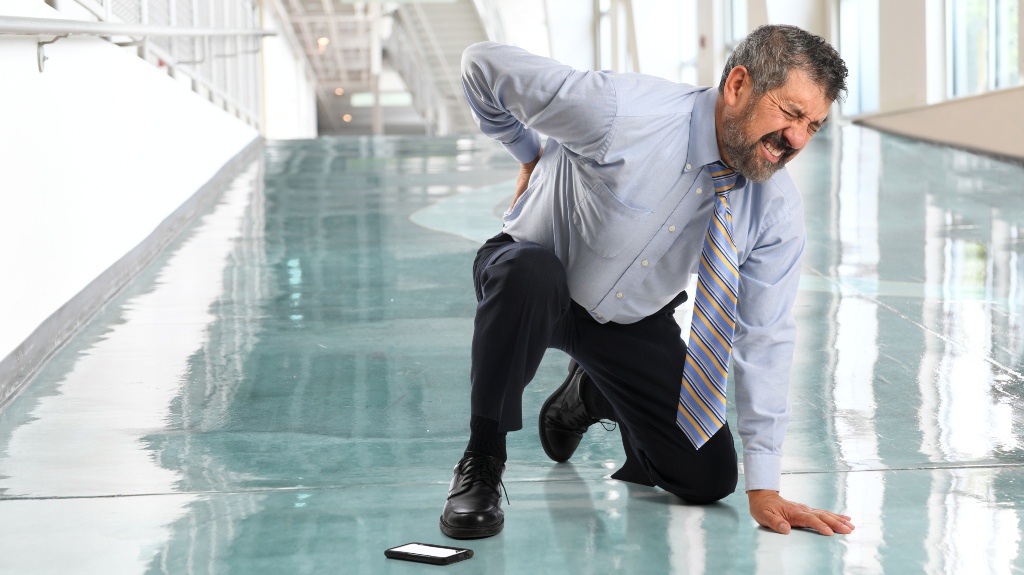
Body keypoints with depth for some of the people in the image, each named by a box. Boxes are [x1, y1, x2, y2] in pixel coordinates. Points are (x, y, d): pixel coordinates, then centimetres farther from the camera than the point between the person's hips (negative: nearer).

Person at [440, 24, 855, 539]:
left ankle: (592, 393, 28)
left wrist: (764, 487, -14)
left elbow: (764, 337, -13)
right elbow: (485, 64, -22)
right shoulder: (621, 112, -34)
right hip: (534, 284, -4)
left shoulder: (777, 209, -19)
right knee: (530, 272, -41)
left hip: (634, 322, 5)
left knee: (707, 479, -2)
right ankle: (481, 464, -21)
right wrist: (531, 157, -6)